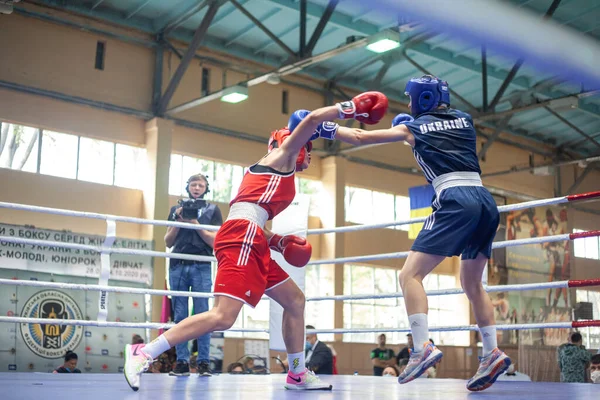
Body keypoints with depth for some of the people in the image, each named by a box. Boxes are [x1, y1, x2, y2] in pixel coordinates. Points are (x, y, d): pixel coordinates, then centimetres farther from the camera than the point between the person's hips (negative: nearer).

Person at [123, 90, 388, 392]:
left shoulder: (267, 172, 32)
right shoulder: (281, 155, 11)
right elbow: (312, 119, -3)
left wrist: (277, 241, 20)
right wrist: (353, 107, 6)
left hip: (249, 242, 10)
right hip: (242, 238, -10)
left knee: (295, 300, 17)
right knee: (223, 317, -21)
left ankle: (297, 374, 23)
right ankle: (143, 353, -18)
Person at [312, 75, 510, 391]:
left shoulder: (413, 127, 11)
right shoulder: (465, 120, 22)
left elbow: (360, 138, 14)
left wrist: (327, 129, 26)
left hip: (455, 201, -6)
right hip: (485, 200, 6)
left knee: (410, 275, -7)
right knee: (472, 283, 18)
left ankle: (422, 348, -24)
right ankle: (492, 353, 6)